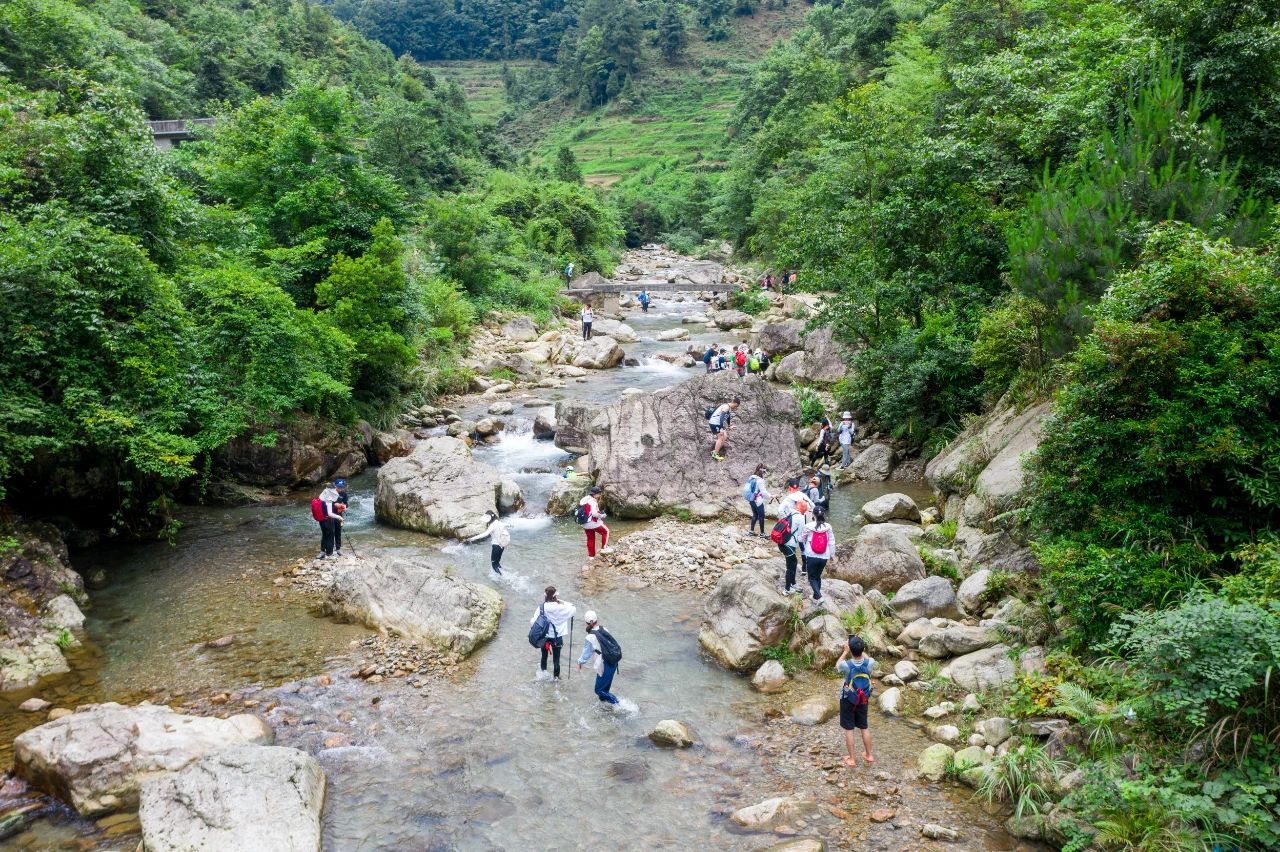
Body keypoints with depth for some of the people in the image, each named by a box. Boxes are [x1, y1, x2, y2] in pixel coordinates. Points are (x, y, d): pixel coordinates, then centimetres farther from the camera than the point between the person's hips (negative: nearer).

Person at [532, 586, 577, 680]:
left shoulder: (541, 607, -19)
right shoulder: (561, 608, -18)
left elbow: (534, 621, -15)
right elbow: (574, 609, -2)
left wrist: (531, 620, 9)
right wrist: (562, 602, 1)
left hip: (544, 636, 1)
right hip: (557, 637, -1)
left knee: (544, 656, 24)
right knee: (556, 657, 16)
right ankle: (556, 676, 28)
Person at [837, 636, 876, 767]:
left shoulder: (846, 665, -28)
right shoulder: (869, 663, -20)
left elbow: (837, 666, -3)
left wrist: (845, 652, 0)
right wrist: (862, 651, 9)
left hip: (848, 701, -3)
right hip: (863, 700, 3)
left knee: (849, 730, 10)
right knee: (864, 728, 20)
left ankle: (852, 759, 19)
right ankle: (868, 755, 33)